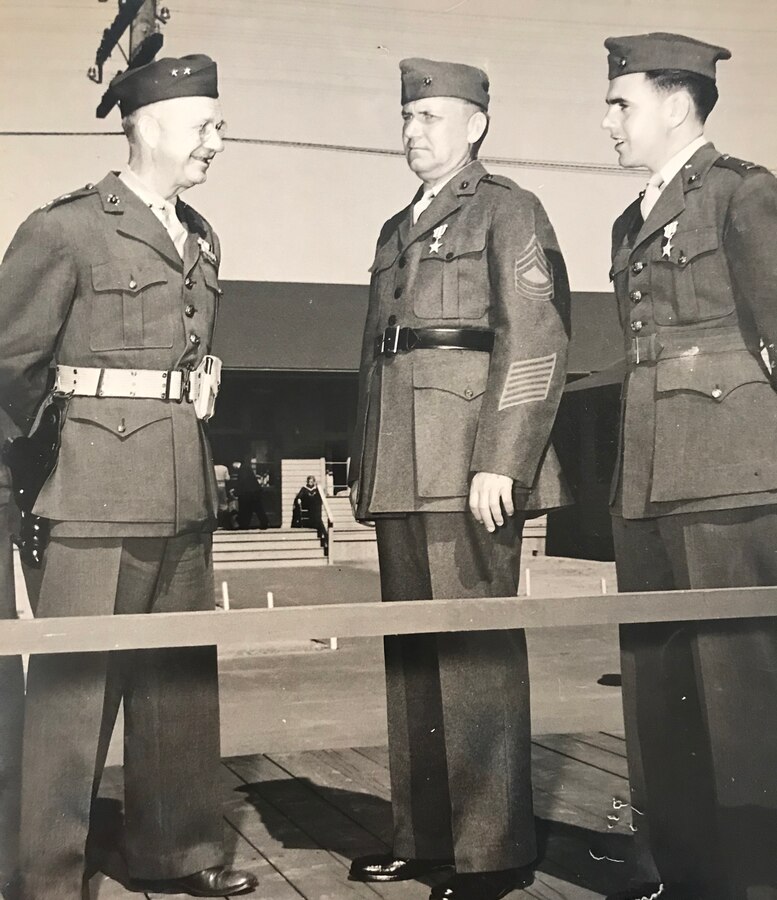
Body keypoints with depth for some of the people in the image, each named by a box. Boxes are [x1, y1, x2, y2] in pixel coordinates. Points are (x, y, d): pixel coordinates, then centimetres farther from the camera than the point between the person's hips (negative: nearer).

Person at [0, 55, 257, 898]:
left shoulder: (199, 238, 16)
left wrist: (185, 444, 15)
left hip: (186, 486, 7)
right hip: (102, 484, -7)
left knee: (182, 673, 13)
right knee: (75, 681, -1)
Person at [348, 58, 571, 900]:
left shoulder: (508, 210, 3)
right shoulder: (395, 231, 24)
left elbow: (537, 342, -8)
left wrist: (499, 460, -17)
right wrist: (363, 468, 16)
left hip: (467, 467, -7)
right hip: (401, 474, 7)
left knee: (475, 653, -6)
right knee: (412, 656, 9)